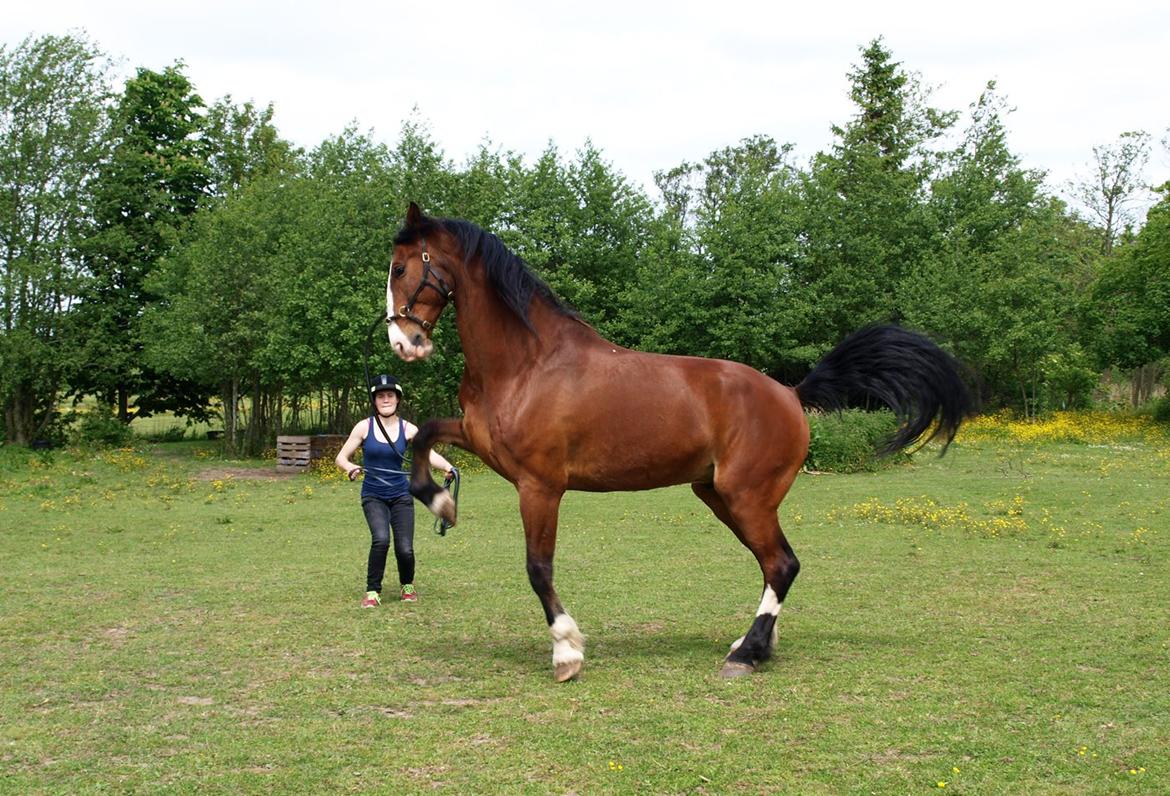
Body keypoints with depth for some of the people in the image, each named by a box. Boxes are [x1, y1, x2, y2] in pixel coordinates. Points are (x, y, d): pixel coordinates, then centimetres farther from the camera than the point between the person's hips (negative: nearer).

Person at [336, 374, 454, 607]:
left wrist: (447, 467, -39)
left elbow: (427, 453, -19)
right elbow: (341, 457, -1)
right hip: (373, 496, -1)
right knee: (381, 539, -26)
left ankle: (407, 585, 27)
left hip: (400, 495, 1)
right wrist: (350, 467, -25)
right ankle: (372, 591, -6)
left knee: (405, 548, -7)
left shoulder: (408, 429, -3)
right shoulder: (364, 427, -4)